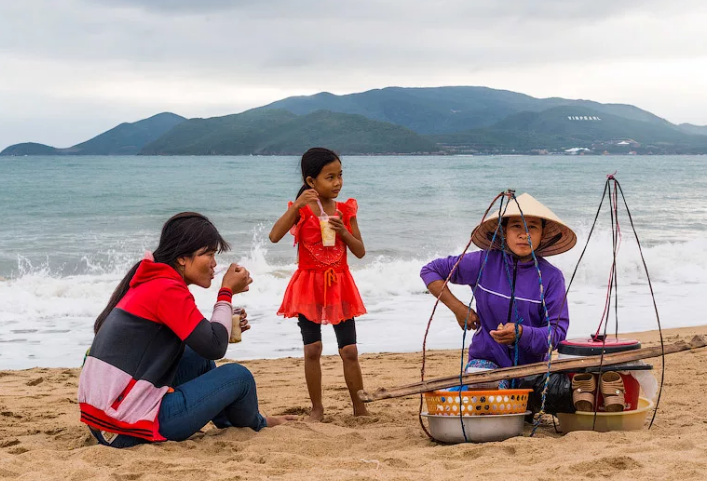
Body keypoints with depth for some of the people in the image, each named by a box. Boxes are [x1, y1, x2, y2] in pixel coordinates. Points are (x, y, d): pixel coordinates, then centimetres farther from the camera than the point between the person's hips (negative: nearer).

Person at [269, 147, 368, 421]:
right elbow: (274, 236, -20)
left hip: (339, 285, 2)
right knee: (312, 349, -2)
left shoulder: (346, 210, 2)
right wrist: (298, 206, -27)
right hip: (309, 285, -2)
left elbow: (360, 252, 3)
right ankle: (317, 408, 10)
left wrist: (343, 231, -15)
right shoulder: (301, 210, -5)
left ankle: (360, 409, 13)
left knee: (349, 351, 2)